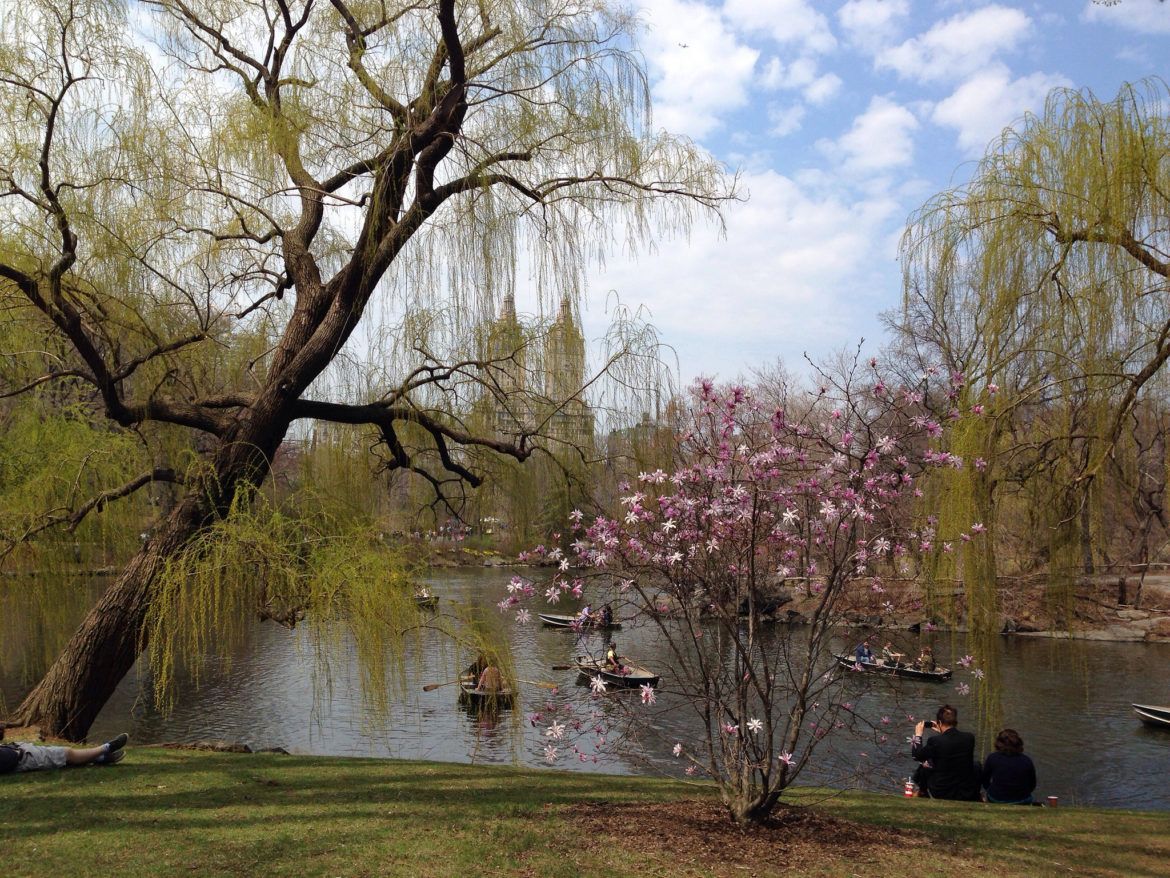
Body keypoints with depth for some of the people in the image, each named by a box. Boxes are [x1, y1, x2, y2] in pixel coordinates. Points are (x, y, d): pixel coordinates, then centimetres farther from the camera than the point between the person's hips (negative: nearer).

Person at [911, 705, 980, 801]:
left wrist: (918, 735, 10)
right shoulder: (969, 738, -8)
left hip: (941, 795, -2)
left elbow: (916, 756, -3)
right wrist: (943, 732, 21)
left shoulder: (935, 741, -19)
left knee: (923, 771, 22)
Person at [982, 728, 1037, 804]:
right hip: (1022, 803, 1)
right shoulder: (1027, 761, -7)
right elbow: (1032, 786, 6)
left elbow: (985, 782, 2)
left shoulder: (992, 758, -9)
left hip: (995, 801, -1)